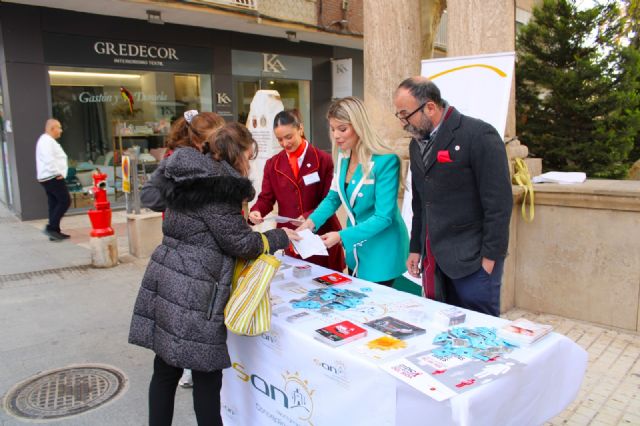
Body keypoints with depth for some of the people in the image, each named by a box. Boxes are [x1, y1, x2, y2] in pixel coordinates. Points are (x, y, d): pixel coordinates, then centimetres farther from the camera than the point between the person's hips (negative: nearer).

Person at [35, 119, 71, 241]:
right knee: (65, 201, -9)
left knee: (54, 204, 10)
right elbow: (49, 160, -25)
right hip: (53, 177, -11)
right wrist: (58, 173, -18)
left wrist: (58, 173, 15)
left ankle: (54, 232, 12)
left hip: (48, 178, 11)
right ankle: (51, 227, -10)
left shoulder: (48, 141, 21)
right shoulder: (47, 141, -13)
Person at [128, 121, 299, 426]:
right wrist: (280, 237, 3)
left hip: (167, 283, 9)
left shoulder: (191, 177, 12)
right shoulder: (217, 186, -15)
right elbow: (240, 243, -11)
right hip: (192, 292, -9)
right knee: (207, 374, 5)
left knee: (166, 369, 17)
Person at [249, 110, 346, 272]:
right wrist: (256, 211, -14)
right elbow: (266, 198, 8)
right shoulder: (272, 164, 8)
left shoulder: (324, 160, -3)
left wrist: (309, 216, -21)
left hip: (321, 237, -2)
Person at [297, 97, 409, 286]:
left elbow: (383, 217, -24)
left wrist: (342, 236, -29)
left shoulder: (386, 161, -23)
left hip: (381, 251, -7)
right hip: (355, 251, 7)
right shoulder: (343, 156, -2)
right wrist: (312, 221, -10)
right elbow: (333, 197, 7)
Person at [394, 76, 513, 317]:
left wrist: (490, 258, -14)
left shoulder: (479, 135, -12)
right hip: (434, 260, 7)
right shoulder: (417, 143, 11)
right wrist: (416, 249, 15)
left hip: (473, 261, -6)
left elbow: (499, 202, -14)